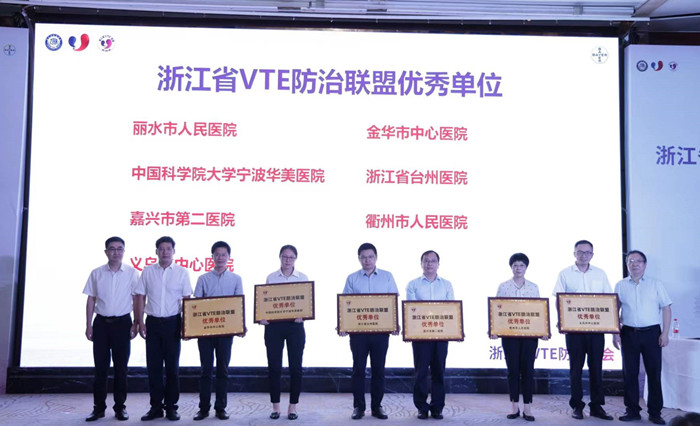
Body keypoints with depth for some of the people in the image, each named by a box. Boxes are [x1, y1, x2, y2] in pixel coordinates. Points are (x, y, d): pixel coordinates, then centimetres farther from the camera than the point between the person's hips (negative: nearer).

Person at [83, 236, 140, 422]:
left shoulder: (131, 273, -1)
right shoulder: (96, 273, 3)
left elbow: (136, 300, 1)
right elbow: (91, 300, 7)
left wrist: (135, 324, -4)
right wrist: (89, 325, 2)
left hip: (122, 323, -1)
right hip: (101, 323, 1)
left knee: (121, 367, 5)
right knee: (100, 367, 5)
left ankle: (120, 407, 15)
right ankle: (99, 407, 16)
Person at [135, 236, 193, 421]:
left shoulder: (182, 272, 1)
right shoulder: (148, 271, 4)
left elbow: (187, 300, 2)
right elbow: (141, 298, 7)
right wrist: (140, 322, 1)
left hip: (172, 323, -1)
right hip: (153, 322, 1)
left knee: (172, 366, 4)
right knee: (153, 366, 6)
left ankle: (171, 406, 15)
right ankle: (156, 406, 16)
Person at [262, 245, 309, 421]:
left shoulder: (303, 278, 5)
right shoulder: (271, 278, 6)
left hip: (295, 325, 0)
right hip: (274, 325, 0)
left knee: (295, 367, 2)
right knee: (274, 366, 4)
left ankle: (293, 407, 14)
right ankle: (275, 406, 16)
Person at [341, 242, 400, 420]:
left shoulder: (387, 277, 7)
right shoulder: (352, 279, 6)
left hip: (381, 330, 0)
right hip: (358, 330, 0)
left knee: (378, 369, 6)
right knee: (358, 368, 3)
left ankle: (377, 406, 16)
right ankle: (358, 407, 13)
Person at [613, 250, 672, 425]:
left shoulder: (656, 284, 4)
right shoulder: (620, 285, 7)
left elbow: (666, 308, 2)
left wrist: (665, 333, -5)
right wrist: (615, 333, 1)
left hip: (652, 332, -1)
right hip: (629, 333, 1)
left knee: (654, 373, 1)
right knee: (629, 373, 4)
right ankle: (632, 410, 15)